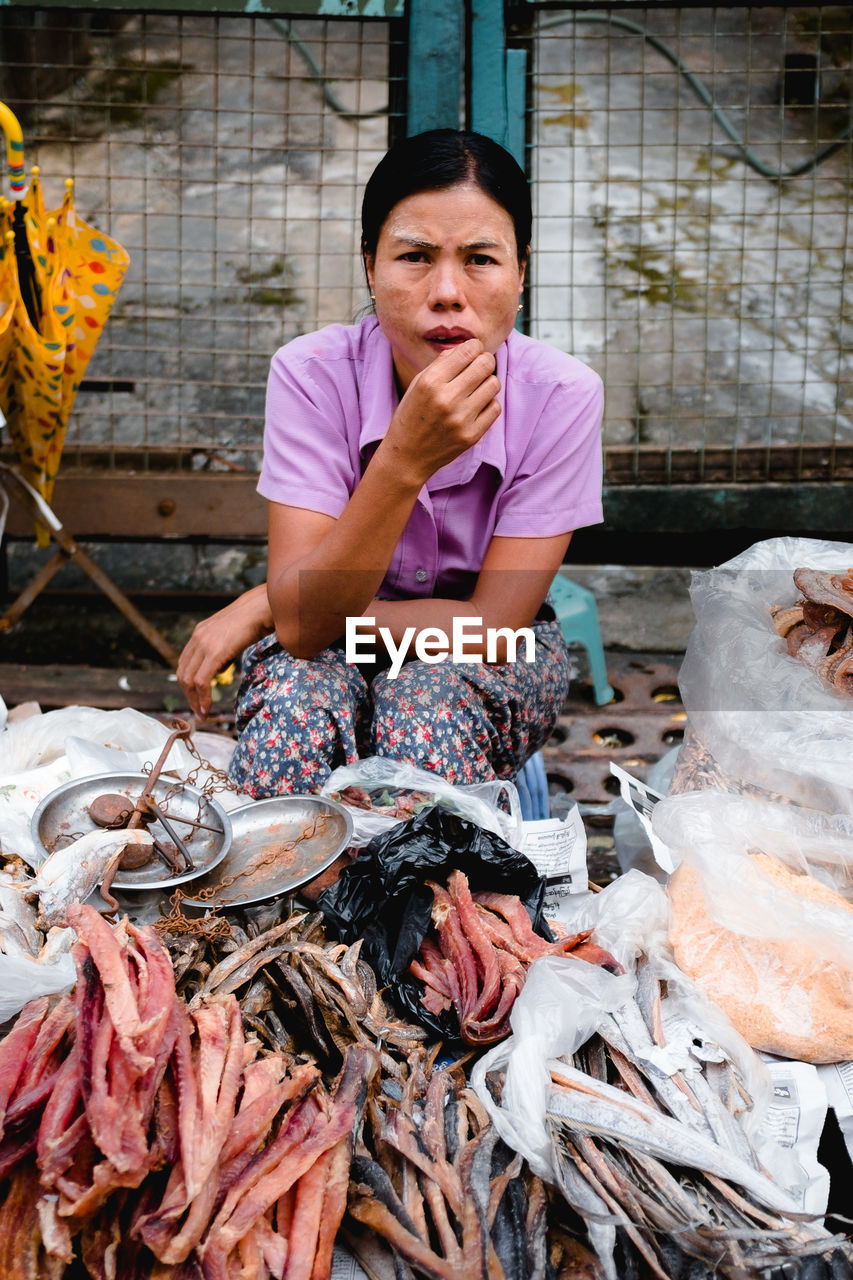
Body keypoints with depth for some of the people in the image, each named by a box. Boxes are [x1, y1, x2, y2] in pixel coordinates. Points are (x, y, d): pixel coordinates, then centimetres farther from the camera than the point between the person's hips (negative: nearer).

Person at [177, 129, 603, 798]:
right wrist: (405, 461, -42)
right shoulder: (313, 373, -20)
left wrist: (261, 606, -19)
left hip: (493, 665, 0)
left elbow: (489, 631, -20)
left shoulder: (561, 395, -21)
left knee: (429, 697, -34)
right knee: (293, 702, -33)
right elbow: (303, 623, -27)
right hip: (329, 649, 1)